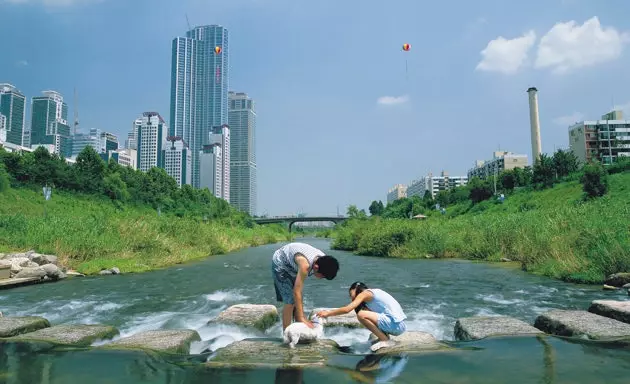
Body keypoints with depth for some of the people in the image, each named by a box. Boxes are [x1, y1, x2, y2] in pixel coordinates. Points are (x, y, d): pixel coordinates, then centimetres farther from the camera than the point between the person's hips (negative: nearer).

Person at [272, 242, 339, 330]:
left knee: (298, 301, 7)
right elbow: (297, 292, -37)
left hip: (292, 266, 8)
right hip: (280, 264, -8)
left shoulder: (323, 259, -17)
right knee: (290, 301, -14)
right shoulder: (305, 265, -40)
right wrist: (301, 318, -35)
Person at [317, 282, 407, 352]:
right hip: (400, 325, 9)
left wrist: (328, 313, -1)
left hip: (396, 325, -9)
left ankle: (386, 340, -9)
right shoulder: (372, 293, 22)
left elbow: (347, 309, -11)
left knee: (362, 315, -18)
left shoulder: (365, 293, -4)